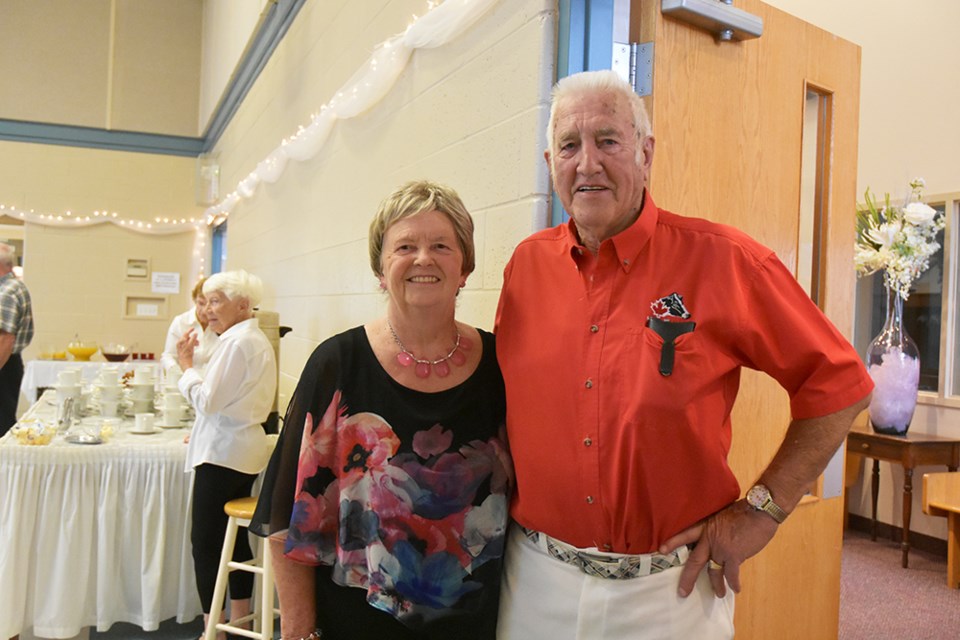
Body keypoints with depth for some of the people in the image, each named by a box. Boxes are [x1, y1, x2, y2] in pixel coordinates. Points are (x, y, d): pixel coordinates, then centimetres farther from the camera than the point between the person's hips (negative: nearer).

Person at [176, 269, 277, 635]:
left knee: (205, 542, -2)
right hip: (244, 450, 10)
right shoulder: (257, 340, 15)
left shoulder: (238, 341, -16)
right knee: (235, 537, 15)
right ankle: (239, 620, 24)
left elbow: (206, 400, -16)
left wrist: (186, 364, -4)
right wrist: (204, 432, 23)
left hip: (223, 453, -10)